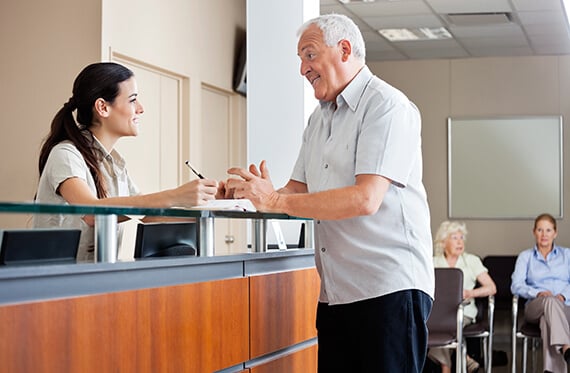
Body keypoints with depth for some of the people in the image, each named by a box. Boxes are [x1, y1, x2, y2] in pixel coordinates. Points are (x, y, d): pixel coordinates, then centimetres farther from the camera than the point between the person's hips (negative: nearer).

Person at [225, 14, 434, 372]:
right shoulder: (319, 119, 19)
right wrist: (252, 193, -5)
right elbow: (298, 190, 17)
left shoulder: (387, 106, -9)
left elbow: (365, 198, -21)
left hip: (390, 287, -8)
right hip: (335, 291, 8)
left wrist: (275, 200, -21)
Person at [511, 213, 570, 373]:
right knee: (550, 301, -41)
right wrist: (538, 293, -13)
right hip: (535, 307, 0)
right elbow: (516, 285, 6)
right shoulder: (525, 256, 21)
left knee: (548, 319, -40)